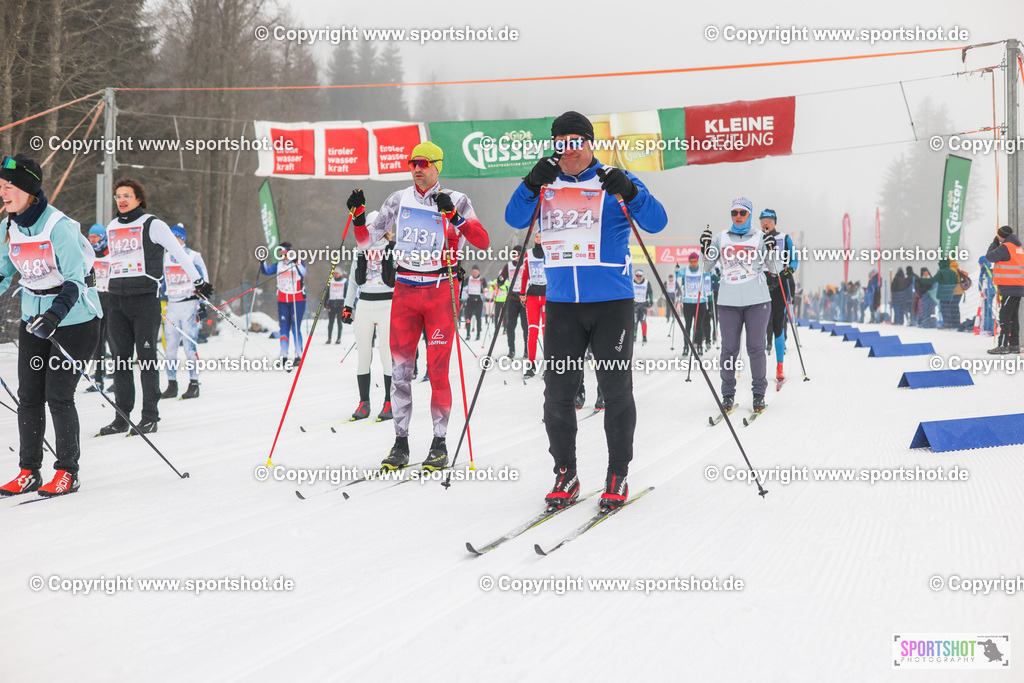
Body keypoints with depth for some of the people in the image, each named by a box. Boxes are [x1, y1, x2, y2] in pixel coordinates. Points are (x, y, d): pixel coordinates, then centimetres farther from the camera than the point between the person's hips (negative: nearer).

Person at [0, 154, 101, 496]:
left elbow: (74, 281, -22)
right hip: (33, 318, 6)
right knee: (28, 395, 2)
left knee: (58, 395, -7)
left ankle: (68, 472, 6)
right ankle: (29, 472, 11)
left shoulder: (59, 226, -19)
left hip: (73, 318, -6)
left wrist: (55, 314, -35)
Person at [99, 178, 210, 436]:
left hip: (146, 298, -5)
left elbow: (178, 252, 0)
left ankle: (150, 416, 1)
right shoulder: (112, 228, 16)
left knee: (146, 356, -5)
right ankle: (122, 417, 9)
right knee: (120, 358, 4)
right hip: (117, 300, 6)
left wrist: (198, 281, 1)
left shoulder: (152, 225, -2)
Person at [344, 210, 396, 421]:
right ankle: (364, 403, 7)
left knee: (387, 355, -8)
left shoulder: (394, 250, 2)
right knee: (363, 356, 1)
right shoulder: (360, 252, 13)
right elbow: (353, 283, 19)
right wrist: (347, 307, 13)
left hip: (387, 306, -4)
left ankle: (390, 403, 0)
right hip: (364, 306, 4)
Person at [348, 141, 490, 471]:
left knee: (437, 369, -3)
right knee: (400, 367, 0)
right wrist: (358, 215, -4)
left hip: (440, 290, -3)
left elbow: (483, 242, -13)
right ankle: (400, 443, 6)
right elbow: (367, 240, 13)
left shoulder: (456, 201, -1)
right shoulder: (399, 200, 8)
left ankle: (439, 444, 5)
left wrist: (454, 215, -24)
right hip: (405, 290, 3)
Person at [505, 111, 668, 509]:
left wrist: (629, 192, -26)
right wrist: (532, 185, -16)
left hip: (612, 303, -2)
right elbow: (515, 220, -1)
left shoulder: (614, 181, 1)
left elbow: (656, 222, -8)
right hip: (561, 304, 3)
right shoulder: (546, 184, 10)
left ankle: (618, 476, 13)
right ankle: (565, 474, 14)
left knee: (615, 390, 2)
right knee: (558, 391, 2)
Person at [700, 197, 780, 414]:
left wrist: (771, 249, -12)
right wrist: (706, 248, -2)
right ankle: (728, 394, 10)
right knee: (729, 348, 1)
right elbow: (707, 268, 14)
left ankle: (759, 393, 8)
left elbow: (775, 270, 5)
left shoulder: (760, 238, 6)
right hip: (728, 301, 1)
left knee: (755, 348, -1)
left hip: (757, 300, -1)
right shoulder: (721, 238, 10)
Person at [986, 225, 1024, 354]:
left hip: (1010, 289, -9)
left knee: (1004, 316, -10)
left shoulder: (1005, 247, -14)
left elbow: (990, 257, -7)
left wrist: (994, 243, 6)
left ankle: (1003, 345, -12)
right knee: (1013, 316, 12)